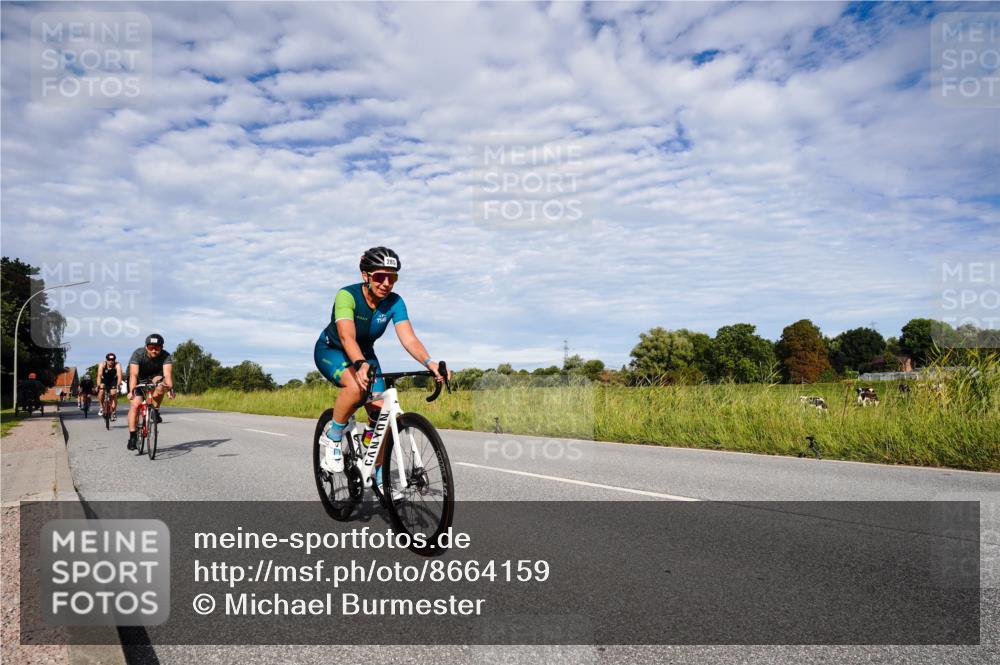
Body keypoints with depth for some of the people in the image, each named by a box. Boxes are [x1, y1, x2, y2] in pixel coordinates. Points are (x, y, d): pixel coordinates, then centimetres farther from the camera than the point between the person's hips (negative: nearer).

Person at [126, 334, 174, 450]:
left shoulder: (166, 356, -25)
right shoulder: (138, 354, -28)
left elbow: (168, 373, -39)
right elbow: (133, 374, -39)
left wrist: (170, 388, -57)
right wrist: (132, 391, -54)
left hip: (153, 377, 1)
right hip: (138, 380, -1)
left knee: (160, 385, -33)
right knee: (135, 404, -18)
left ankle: (155, 411, -11)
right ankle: (132, 436, -12)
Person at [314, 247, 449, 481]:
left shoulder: (394, 303, -20)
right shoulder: (347, 295, -31)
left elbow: (409, 339, -31)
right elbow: (347, 336, -45)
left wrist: (429, 363, -50)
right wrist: (360, 365, -64)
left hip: (364, 354, 4)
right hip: (331, 350, -4)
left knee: (381, 412, -11)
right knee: (356, 385, -37)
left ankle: (379, 473, 9)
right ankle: (332, 437, -12)